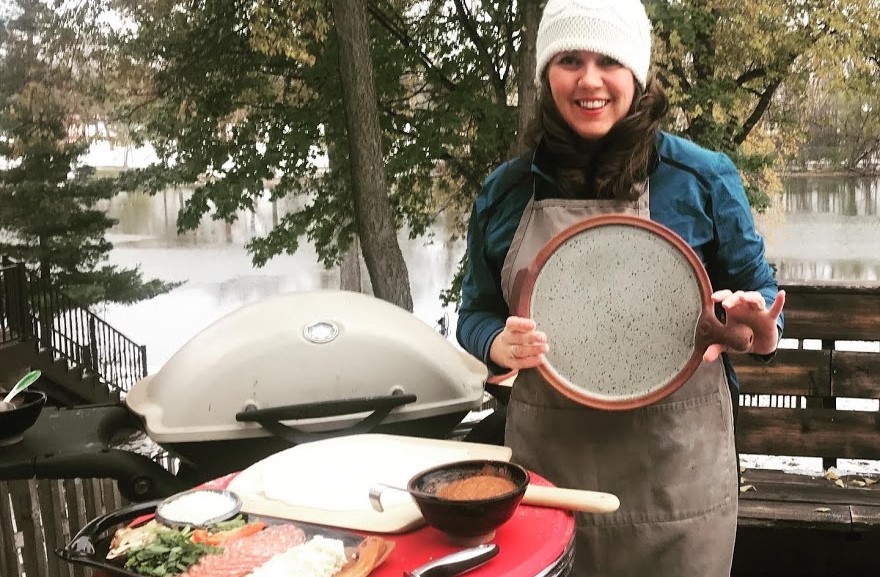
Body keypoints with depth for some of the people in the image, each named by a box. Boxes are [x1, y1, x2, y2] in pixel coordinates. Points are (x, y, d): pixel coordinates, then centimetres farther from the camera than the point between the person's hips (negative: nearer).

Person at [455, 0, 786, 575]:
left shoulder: (701, 177, -4)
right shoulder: (506, 190, 2)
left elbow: (759, 296, 5)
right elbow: (476, 313, 9)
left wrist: (757, 327, -17)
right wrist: (500, 345, -13)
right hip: (545, 461, 2)